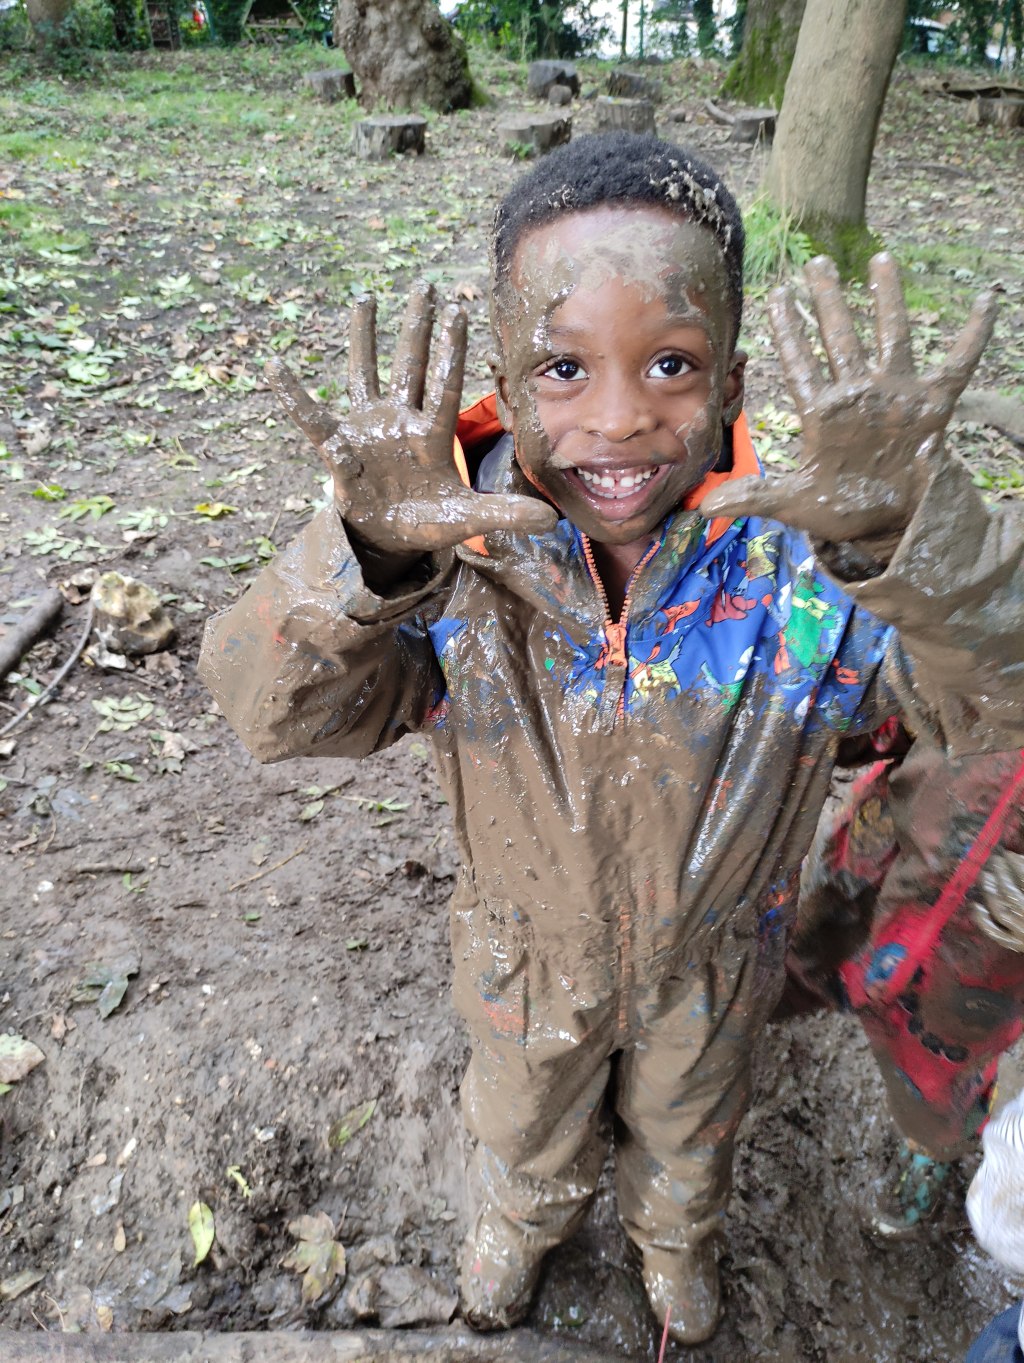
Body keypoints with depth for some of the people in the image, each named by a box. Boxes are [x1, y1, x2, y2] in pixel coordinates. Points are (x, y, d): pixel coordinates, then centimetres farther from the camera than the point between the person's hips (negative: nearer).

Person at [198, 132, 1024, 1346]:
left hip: (712, 957, 1)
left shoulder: (800, 549, -30)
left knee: (688, 1129, 33)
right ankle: (520, 1221, 71)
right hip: (527, 954, 0)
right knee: (523, 1123, 33)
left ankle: (675, 1237, 71)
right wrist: (362, 555, -53)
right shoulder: (455, 552, -29)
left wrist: (915, 532, -57)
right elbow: (281, 714, -32)